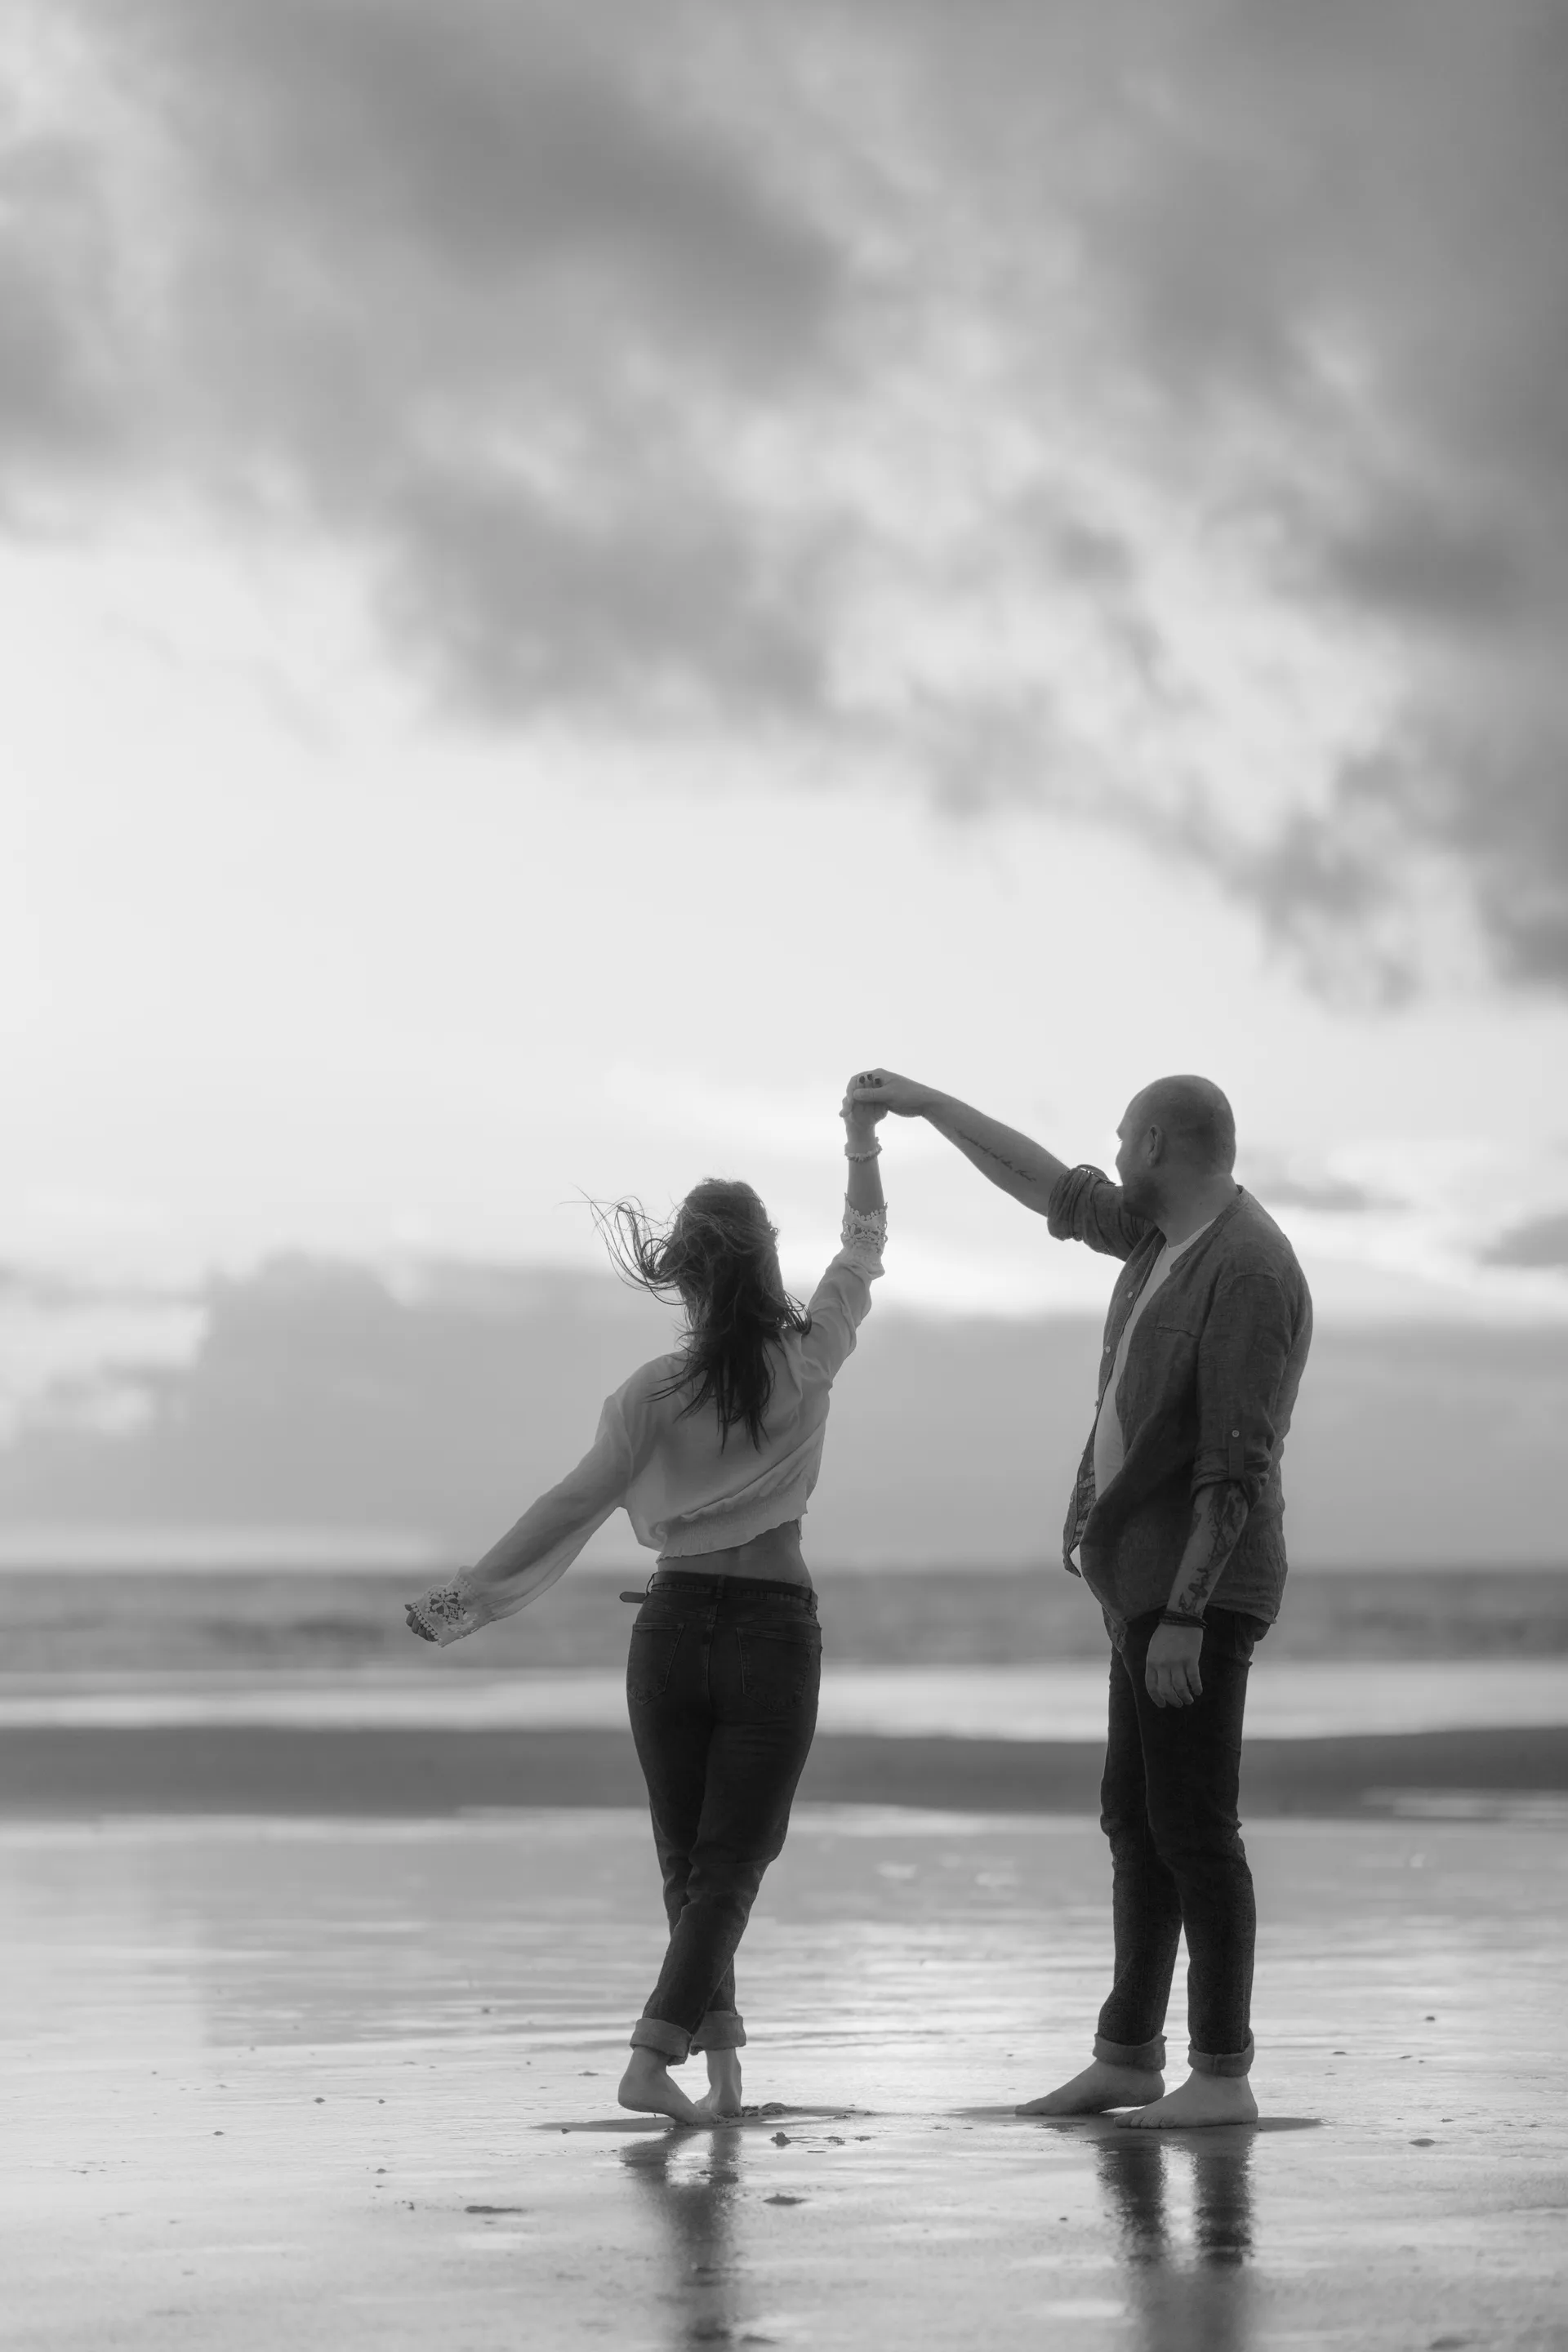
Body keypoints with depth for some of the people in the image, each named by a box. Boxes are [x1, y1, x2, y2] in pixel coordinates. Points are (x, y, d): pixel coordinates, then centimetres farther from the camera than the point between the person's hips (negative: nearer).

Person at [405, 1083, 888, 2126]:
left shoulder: (653, 1393, -4)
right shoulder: (808, 1362, -3)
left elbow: (577, 1503, -8)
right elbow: (863, 1251, 13)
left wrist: (472, 1591, -4)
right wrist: (864, 1149, 26)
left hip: (672, 1629, 2)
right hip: (775, 1630, -1)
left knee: (690, 1866, 14)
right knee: (730, 1865, -2)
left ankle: (722, 2064, 17)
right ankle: (654, 2056, -18)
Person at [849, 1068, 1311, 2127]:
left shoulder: (1248, 1271, -18)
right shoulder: (1167, 1233, 10)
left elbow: (1236, 1465, -23)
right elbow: (1052, 1189, 27)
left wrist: (1184, 1614, -25)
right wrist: (927, 1103, 30)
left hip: (1197, 1591, -10)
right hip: (1146, 1583, 10)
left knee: (1193, 1828, -9)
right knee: (1137, 1822, 13)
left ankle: (1224, 2074, -6)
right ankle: (1128, 2055, 20)